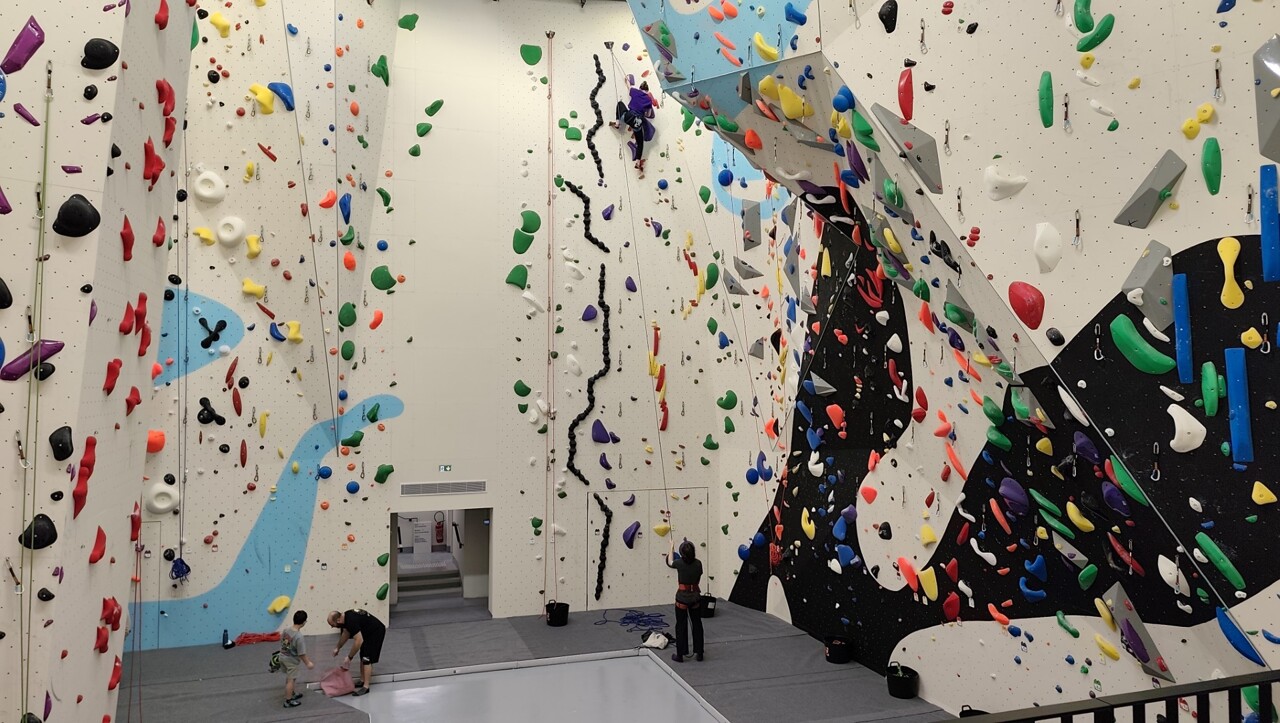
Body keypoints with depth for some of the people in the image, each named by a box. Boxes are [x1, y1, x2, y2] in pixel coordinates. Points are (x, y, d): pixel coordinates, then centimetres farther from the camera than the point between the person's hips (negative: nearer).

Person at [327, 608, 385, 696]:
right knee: (363, 657, 15)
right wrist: (338, 648, 24)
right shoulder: (345, 616, -1)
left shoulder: (351, 621, -31)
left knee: (367, 659, -11)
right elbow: (346, 634, 18)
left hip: (376, 632, -10)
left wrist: (349, 657, -21)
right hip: (368, 632, 10)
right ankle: (362, 681, 24)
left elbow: (359, 641, -31)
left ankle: (366, 687, -8)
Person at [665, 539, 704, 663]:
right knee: (697, 624, 14)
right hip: (695, 596, 3)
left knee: (681, 625, 8)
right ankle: (698, 653, 19)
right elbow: (698, 579, 7)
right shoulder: (698, 563, -7)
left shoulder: (679, 563, -14)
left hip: (682, 597, -2)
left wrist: (672, 547, 22)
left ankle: (680, 655, 13)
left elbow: (670, 562, 12)